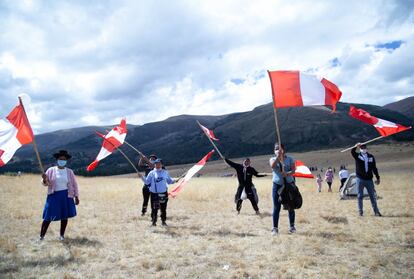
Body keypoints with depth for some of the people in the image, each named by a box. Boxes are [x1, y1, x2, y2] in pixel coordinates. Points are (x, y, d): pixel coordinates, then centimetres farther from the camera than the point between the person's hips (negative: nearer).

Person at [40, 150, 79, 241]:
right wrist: (45, 179, -20)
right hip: (54, 195, -1)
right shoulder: (51, 170, 1)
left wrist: (76, 197, 4)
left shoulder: (69, 172, 3)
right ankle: (41, 235, 9)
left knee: (64, 216, 7)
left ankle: (62, 235, 21)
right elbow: (46, 183, 3)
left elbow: (74, 184, 7)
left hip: (66, 196, 1)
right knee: (48, 217, -2)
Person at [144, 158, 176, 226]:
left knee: (163, 208, 8)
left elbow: (169, 181, 12)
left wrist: (173, 181, -5)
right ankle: (154, 221, 14)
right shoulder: (152, 173, 3)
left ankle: (163, 221, 23)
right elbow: (147, 182, 3)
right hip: (154, 193, -2)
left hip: (163, 193, 2)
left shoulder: (165, 172, 9)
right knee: (154, 208, -2)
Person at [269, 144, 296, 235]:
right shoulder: (272, 159, 6)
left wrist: (287, 174, -28)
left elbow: (293, 170, -9)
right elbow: (272, 166, -17)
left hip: (289, 184, 0)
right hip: (277, 185, 0)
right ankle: (275, 228, 5)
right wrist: (278, 156, -27)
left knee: (290, 207, 6)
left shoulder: (289, 159, 4)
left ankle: (292, 226, 20)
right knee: (276, 207, 0)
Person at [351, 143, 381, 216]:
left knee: (372, 196, 6)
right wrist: (355, 147, -43)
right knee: (360, 196, 4)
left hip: (369, 180, 2)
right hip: (360, 179, -2)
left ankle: (376, 212, 14)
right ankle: (360, 211, 11)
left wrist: (378, 178, 7)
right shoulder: (357, 156, 0)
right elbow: (352, 152, -23)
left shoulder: (371, 156, 7)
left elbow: (374, 168, 10)